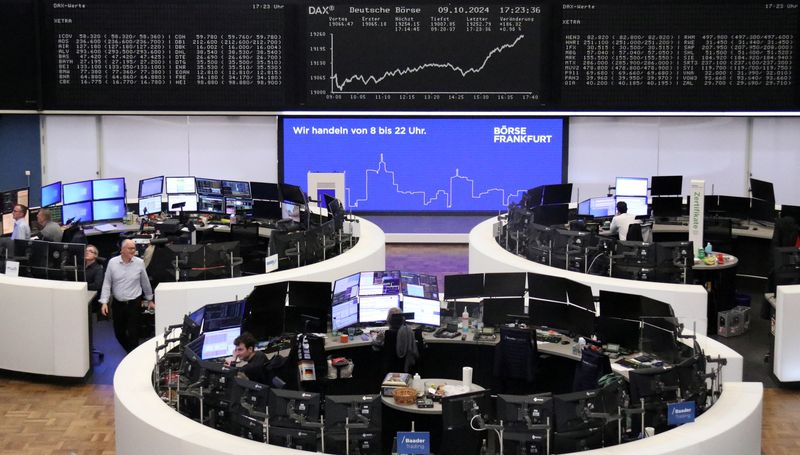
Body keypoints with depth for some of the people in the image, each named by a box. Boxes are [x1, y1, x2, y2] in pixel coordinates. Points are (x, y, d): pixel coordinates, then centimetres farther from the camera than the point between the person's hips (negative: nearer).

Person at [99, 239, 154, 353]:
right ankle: (130, 352, 36)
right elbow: (107, 283, 0)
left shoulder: (139, 263, -4)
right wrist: (104, 302, -6)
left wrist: (149, 300, 17)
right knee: (119, 333, 12)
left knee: (133, 334, -3)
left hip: (134, 304, -2)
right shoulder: (112, 262, -3)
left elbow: (145, 282, 8)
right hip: (118, 304, 2)